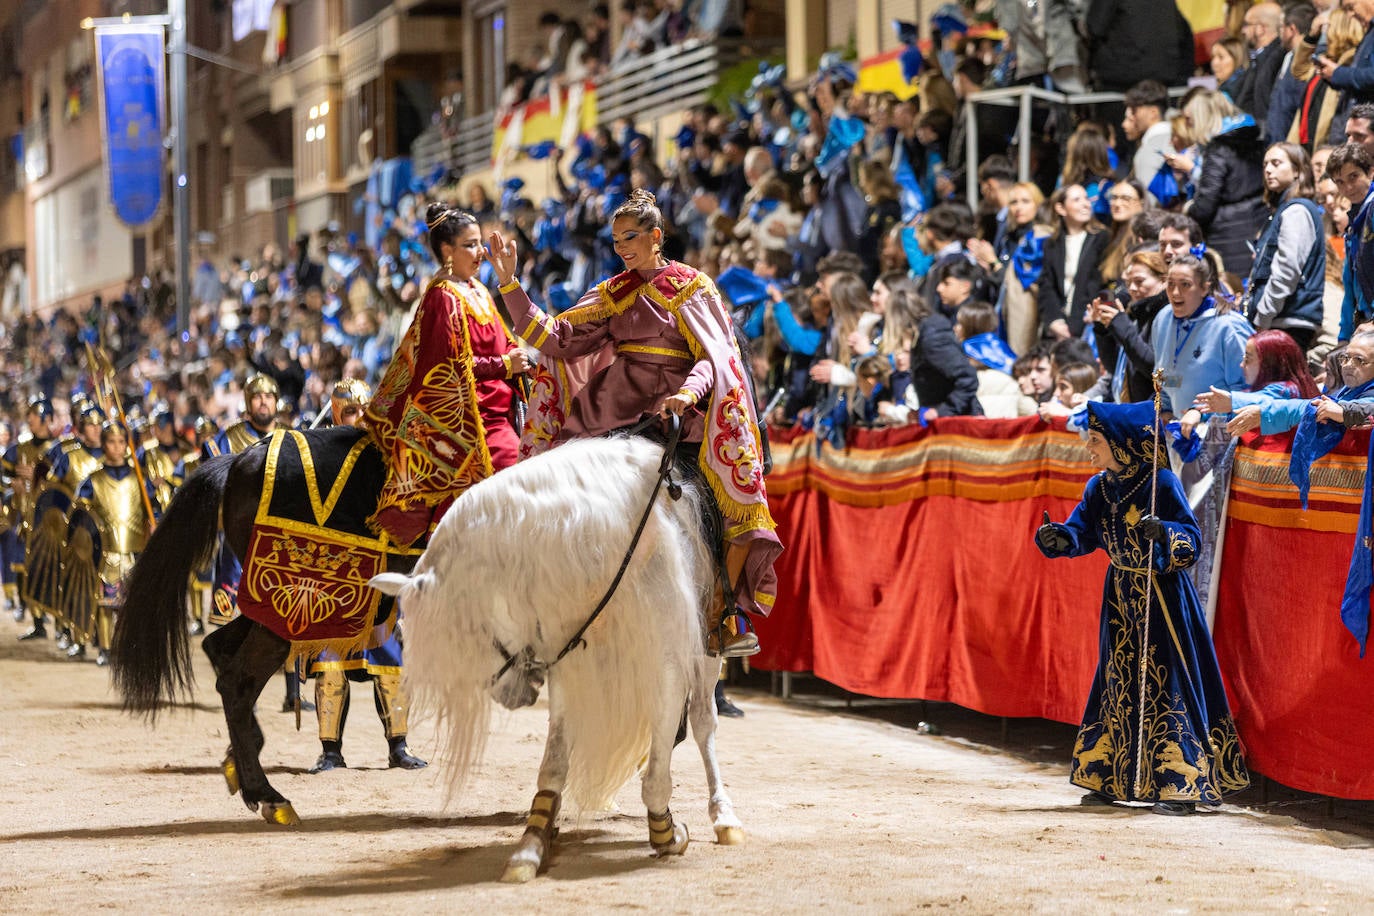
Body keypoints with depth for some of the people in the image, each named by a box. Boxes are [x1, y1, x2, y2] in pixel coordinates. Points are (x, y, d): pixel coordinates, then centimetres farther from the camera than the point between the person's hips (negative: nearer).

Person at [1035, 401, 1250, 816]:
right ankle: (1109, 780, 21)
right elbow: (1081, 533, 2)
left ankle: (1180, 785, -5)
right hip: (1122, 598, 7)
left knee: (1166, 687, -7)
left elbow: (1192, 537, -18)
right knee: (1117, 685, 12)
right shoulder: (1099, 488, 4)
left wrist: (1163, 533, -38)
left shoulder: (1161, 483, -16)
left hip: (1162, 599, -7)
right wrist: (1056, 537, -19)